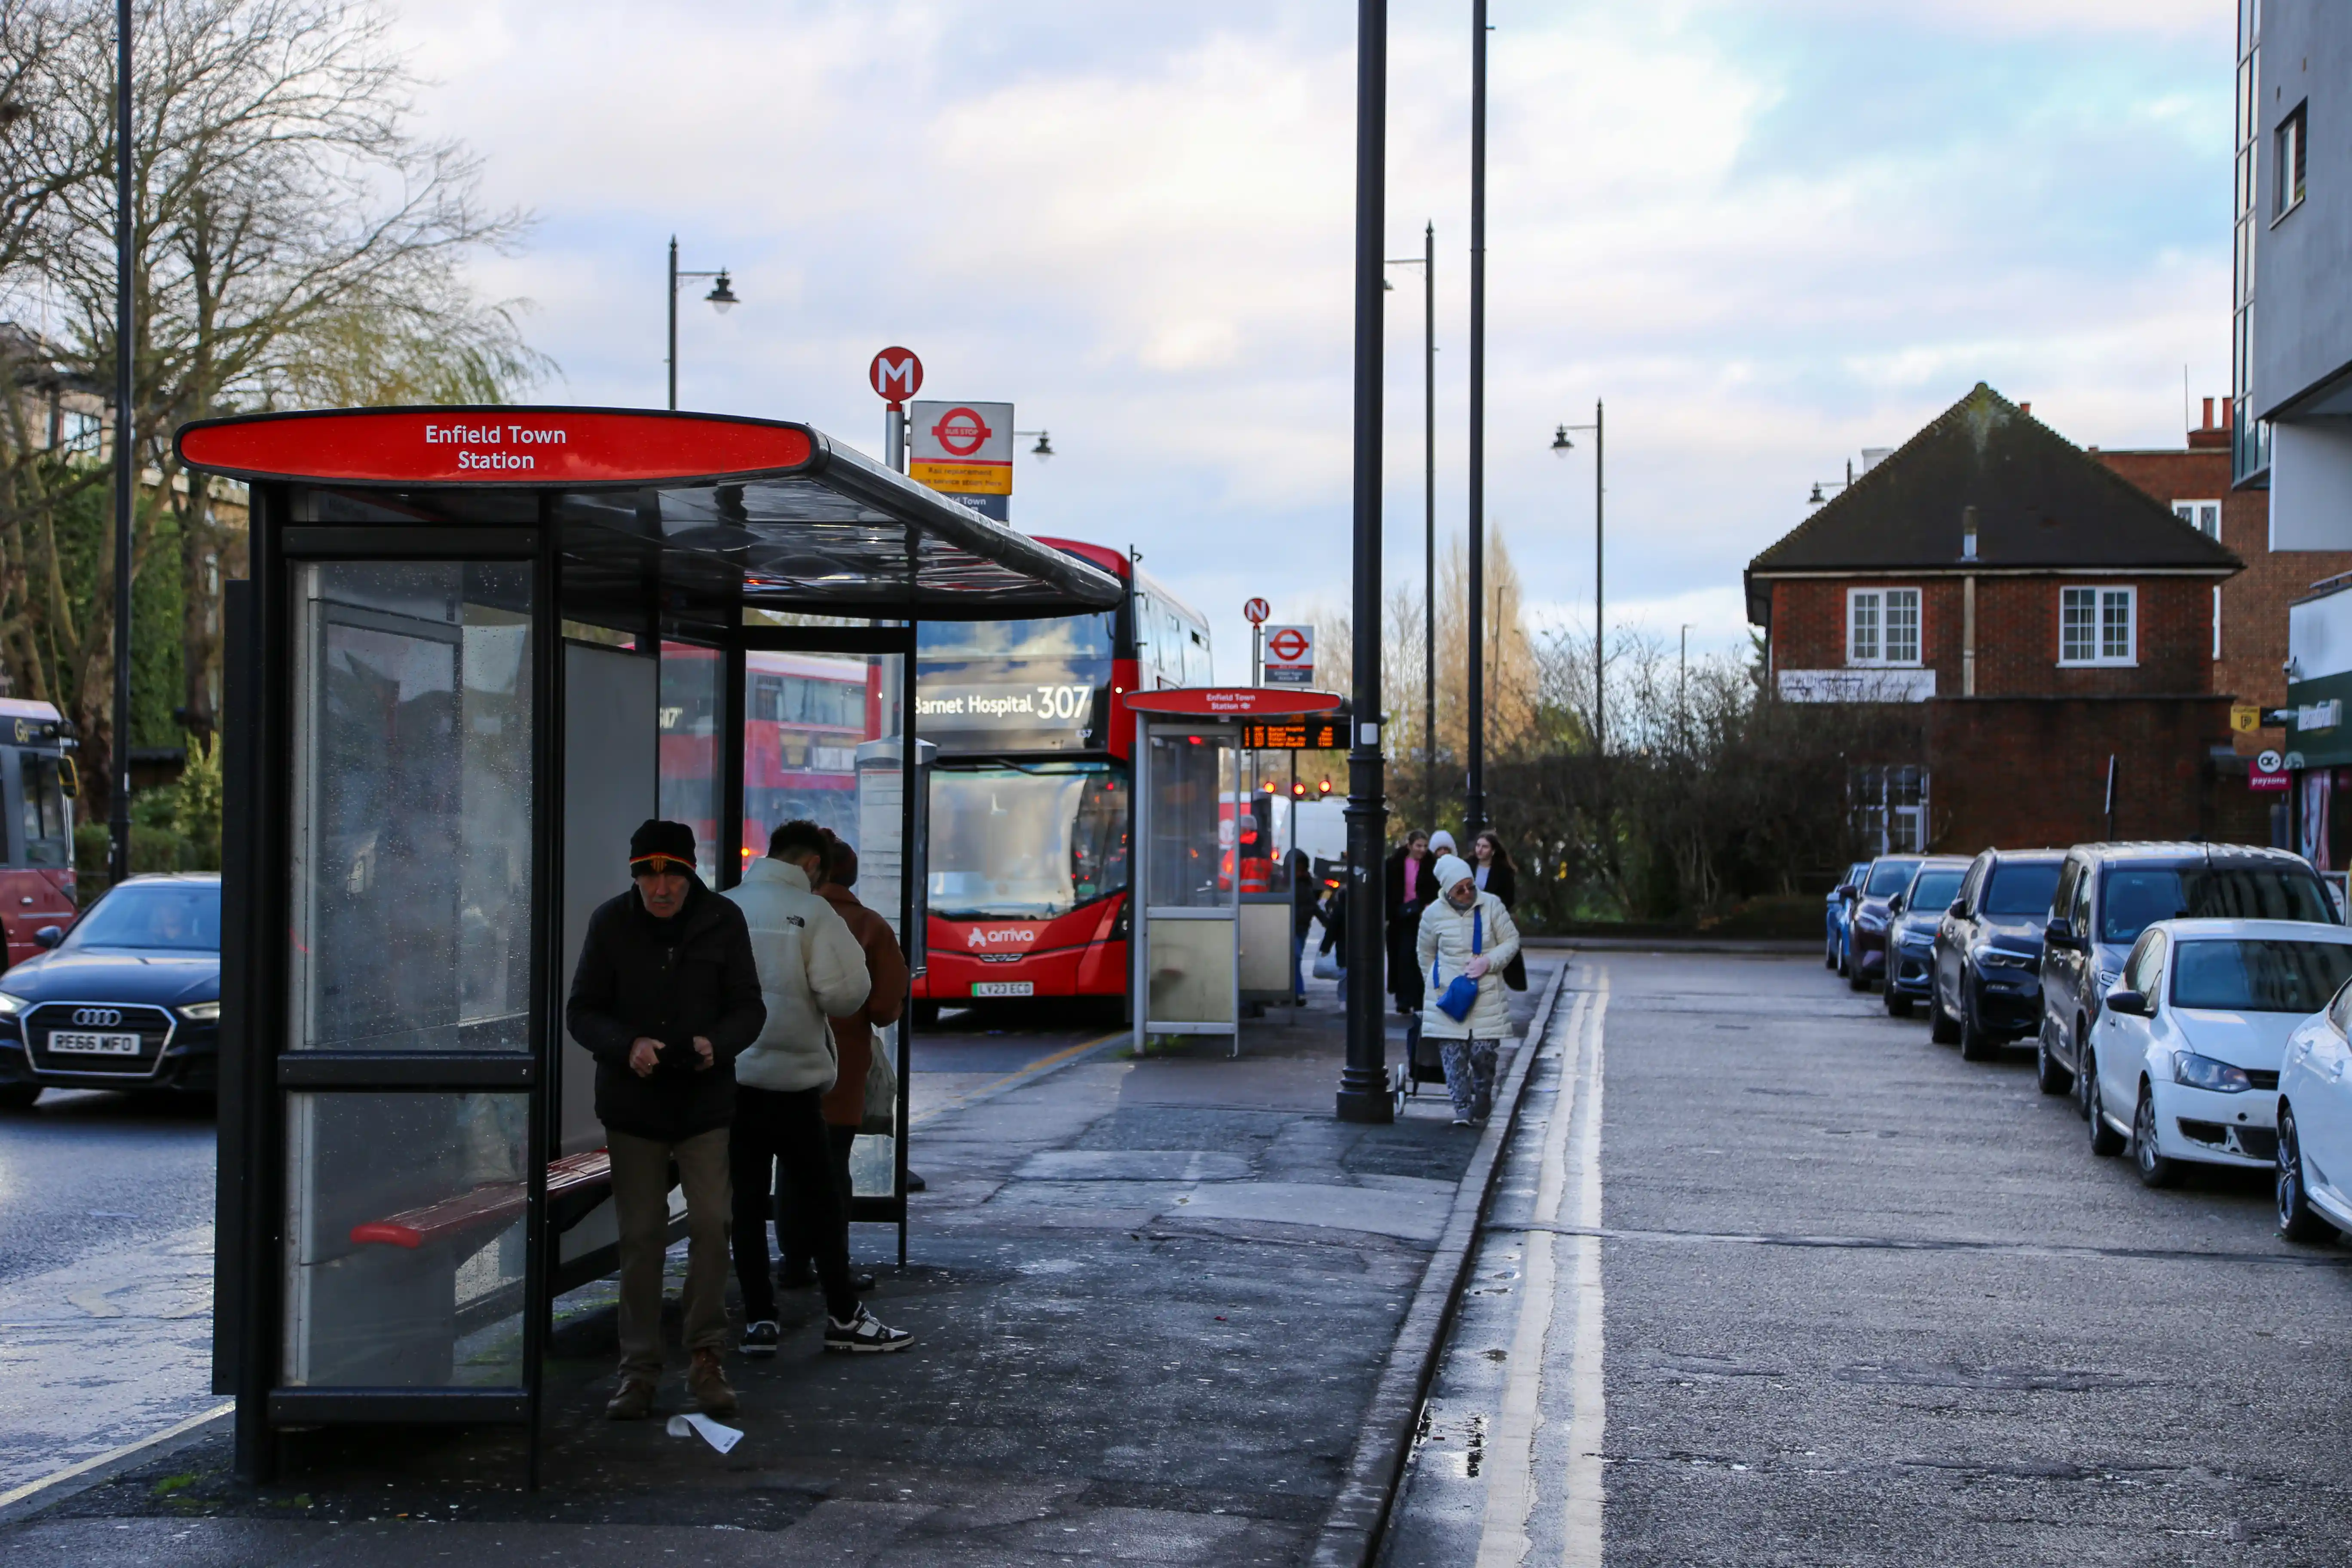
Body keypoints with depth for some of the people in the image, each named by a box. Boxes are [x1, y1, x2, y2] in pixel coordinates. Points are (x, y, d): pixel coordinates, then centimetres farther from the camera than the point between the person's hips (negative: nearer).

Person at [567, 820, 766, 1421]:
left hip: (704, 1101, 0)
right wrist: (627, 1046, -19)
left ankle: (705, 1357, 8)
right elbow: (581, 1011, 0)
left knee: (712, 1224, -7)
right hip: (632, 1103, 0)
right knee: (640, 1235, 4)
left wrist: (716, 1043, -19)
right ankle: (639, 1368, 13)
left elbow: (749, 1007, 2)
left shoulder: (723, 921, -2)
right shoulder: (611, 922, -2)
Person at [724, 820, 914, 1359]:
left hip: (728, 1076, 4)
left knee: (747, 1199, 9)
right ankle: (843, 1318, 13)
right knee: (820, 1197, 7)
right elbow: (845, 992, -17)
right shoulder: (811, 912, -10)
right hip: (791, 1077, -4)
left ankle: (759, 1320, 9)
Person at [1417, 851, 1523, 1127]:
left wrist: (1489, 962, -12)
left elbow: (1511, 941, 3)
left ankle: (1483, 1097, 22)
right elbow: (1425, 954, 14)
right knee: (1453, 1053, -6)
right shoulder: (1434, 914, -2)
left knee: (1483, 1051, -3)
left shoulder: (1491, 905, -3)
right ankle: (1462, 1107, -1)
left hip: (1486, 994, 0)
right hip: (1448, 996, 0)